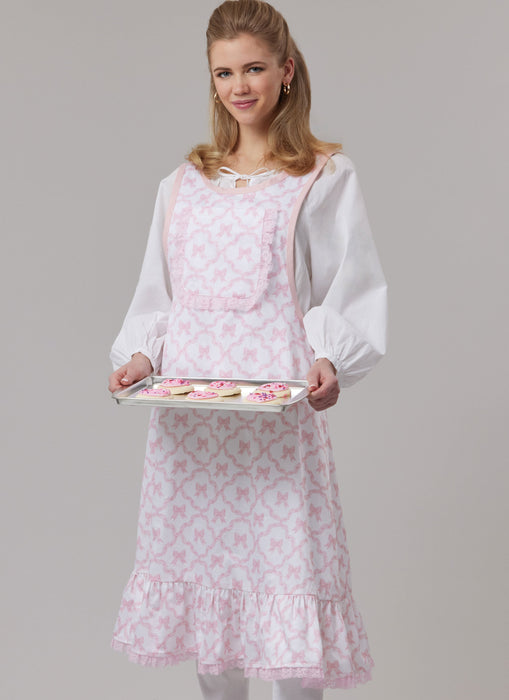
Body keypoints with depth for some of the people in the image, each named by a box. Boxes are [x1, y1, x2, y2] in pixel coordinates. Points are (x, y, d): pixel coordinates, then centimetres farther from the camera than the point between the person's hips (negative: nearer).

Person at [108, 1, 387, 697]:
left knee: (284, 555, -5)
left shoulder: (325, 176, 3)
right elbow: (156, 296, 18)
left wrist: (332, 362, -19)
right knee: (200, 559, 10)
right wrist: (140, 355, 0)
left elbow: (353, 292, -1)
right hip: (189, 415, 5)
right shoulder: (183, 183, 16)